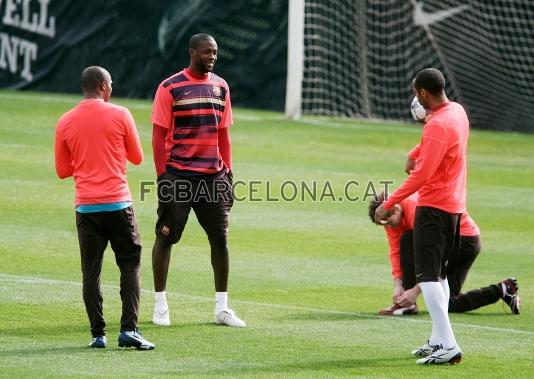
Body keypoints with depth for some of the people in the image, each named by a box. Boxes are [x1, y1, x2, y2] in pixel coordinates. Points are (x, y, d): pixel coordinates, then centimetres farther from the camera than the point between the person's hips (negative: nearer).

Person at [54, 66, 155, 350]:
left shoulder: (65, 122, 3)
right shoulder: (120, 115, -3)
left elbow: (62, 170, 10)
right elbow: (137, 157, 7)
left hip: (86, 206, 2)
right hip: (118, 203, -2)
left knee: (91, 271, 6)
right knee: (130, 265, 6)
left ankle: (98, 334, 2)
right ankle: (129, 329, -5)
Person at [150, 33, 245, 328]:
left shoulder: (220, 87, 11)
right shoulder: (170, 88, -6)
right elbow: (159, 135, -6)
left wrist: (228, 171, 11)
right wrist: (162, 175, -12)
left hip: (213, 176, 5)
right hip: (178, 177, -5)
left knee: (220, 237, 4)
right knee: (166, 237, 1)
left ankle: (222, 308, 11)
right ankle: (160, 305, 11)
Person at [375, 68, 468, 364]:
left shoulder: (438, 125, -21)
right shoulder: (458, 111, 8)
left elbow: (421, 175, -25)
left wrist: (389, 204, -21)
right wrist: (417, 154, 47)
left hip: (434, 206, -10)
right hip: (455, 205, 10)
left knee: (428, 275, -10)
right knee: (439, 274, 17)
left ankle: (448, 345, -18)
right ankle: (438, 341, 20)